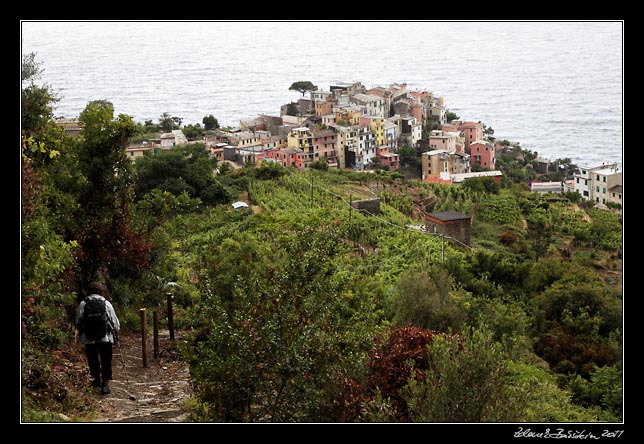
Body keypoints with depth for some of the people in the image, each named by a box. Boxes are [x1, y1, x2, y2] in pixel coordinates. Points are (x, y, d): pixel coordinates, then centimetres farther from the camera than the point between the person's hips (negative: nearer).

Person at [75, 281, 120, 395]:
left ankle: (97, 378, 31)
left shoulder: (83, 304, -3)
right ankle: (105, 382, -5)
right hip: (105, 337, -1)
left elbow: (78, 322, 2)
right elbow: (114, 321, -1)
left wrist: (81, 332, 20)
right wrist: (115, 330, 18)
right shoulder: (106, 303, -4)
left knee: (93, 360, 18)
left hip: (88, 338, 1)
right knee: (106, 361, 5)